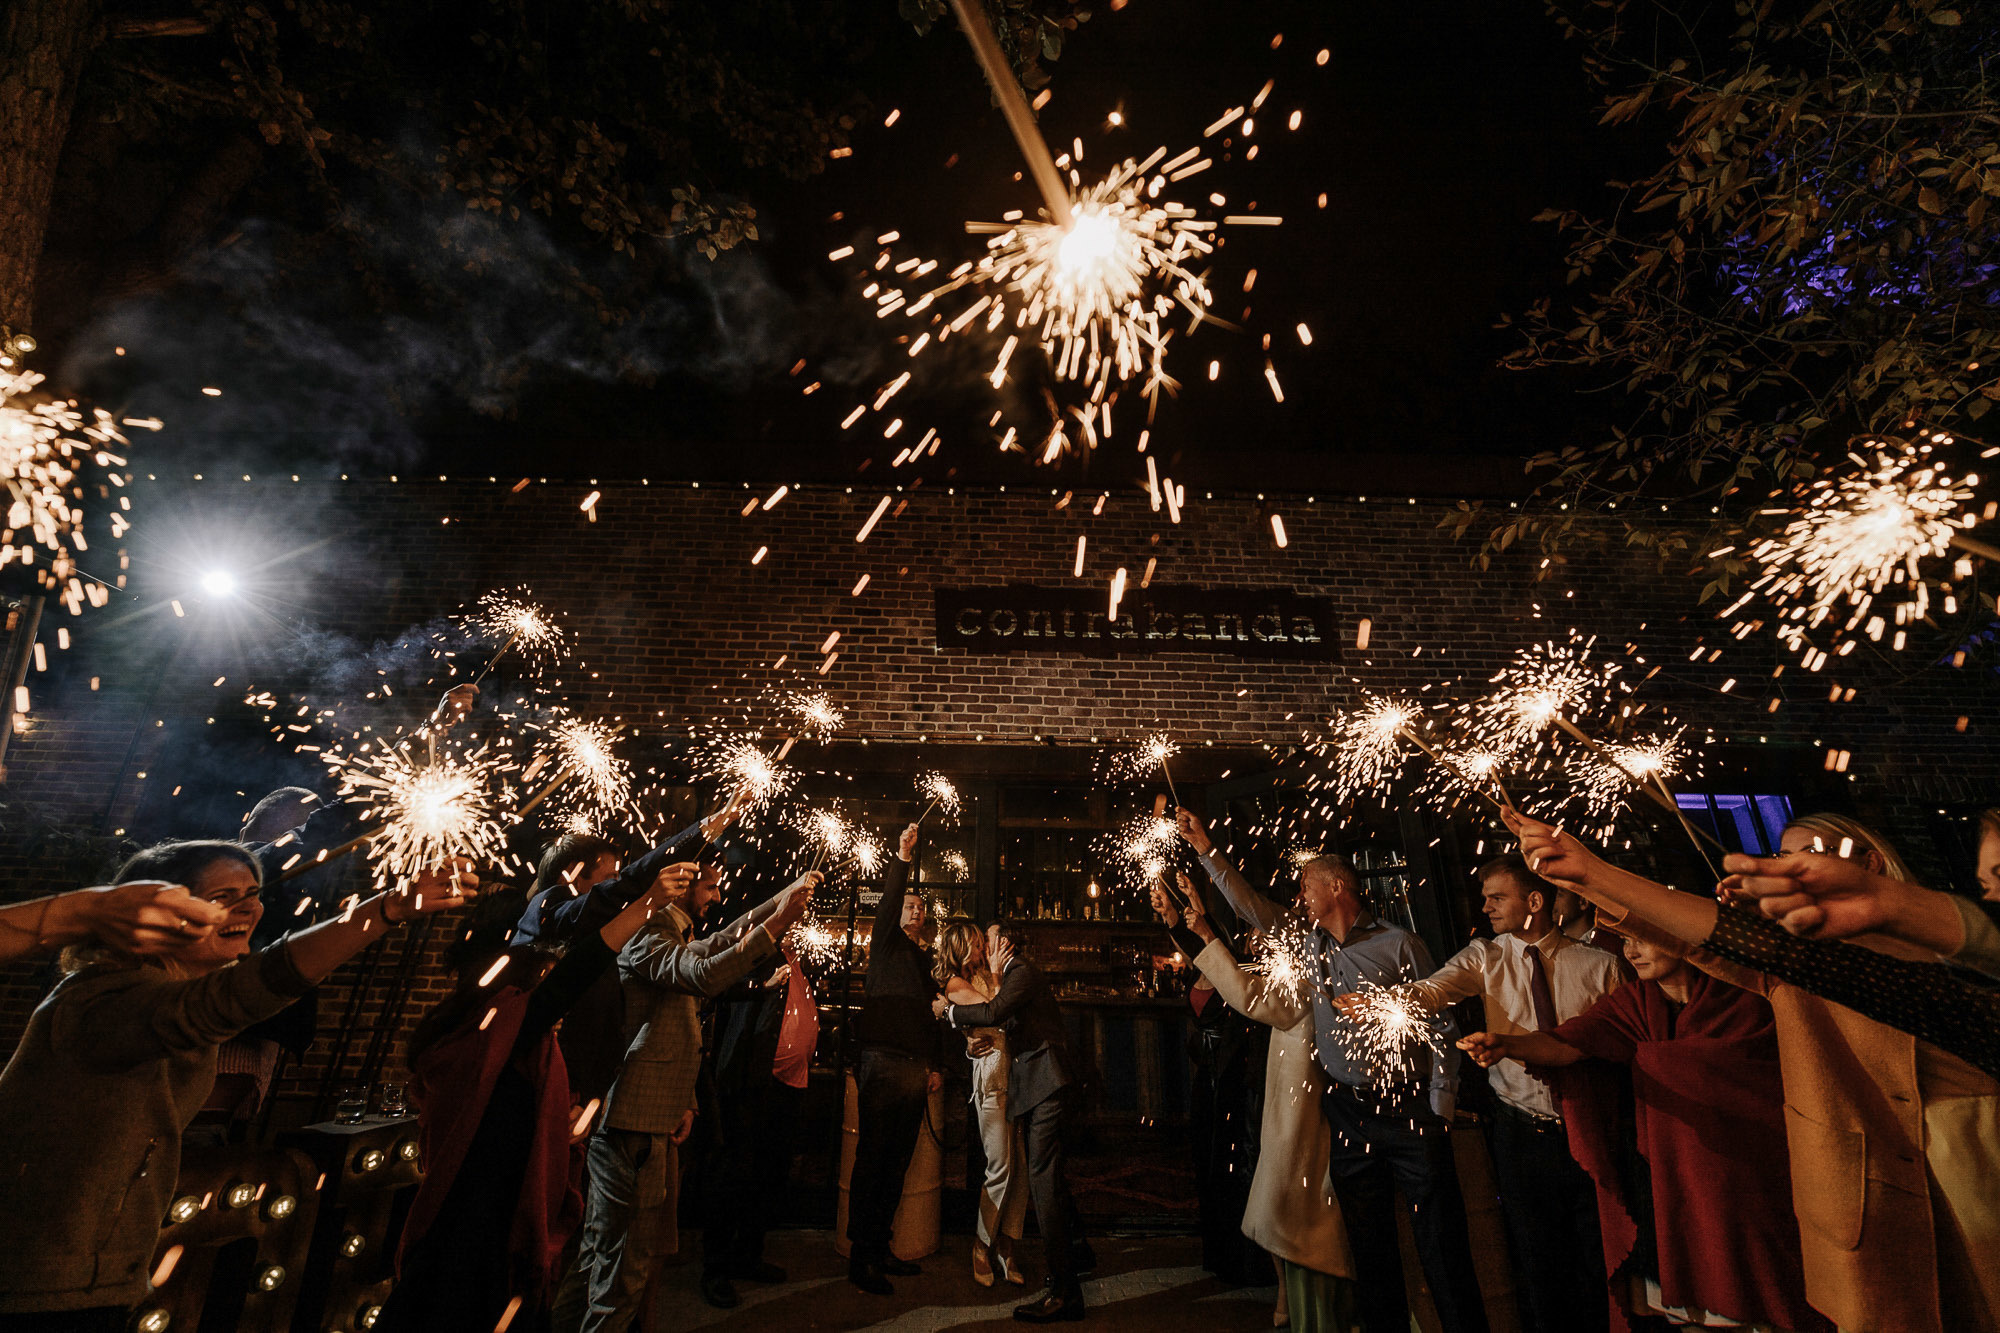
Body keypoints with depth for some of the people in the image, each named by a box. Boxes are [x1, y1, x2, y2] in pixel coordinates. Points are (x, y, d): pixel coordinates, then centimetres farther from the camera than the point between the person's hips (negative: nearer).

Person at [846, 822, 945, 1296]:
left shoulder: (924, 959, 23)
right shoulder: (888, 943, 6)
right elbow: (887, 902, -13)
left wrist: (936, 1065, 15)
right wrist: (902, 859, -26)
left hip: (915, 1069, 6)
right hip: (882, 1062, -6)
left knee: (897, 1163, 9)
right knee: (871, 1159, -5)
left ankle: (879, 1248, 18)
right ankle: (860, 1257, 1)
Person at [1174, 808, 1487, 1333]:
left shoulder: (1399, 944, -3)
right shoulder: (1309, 944, 9)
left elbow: (1442, 1025, -2)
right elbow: (1250, 905, 11)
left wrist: (1441, 1106, -8)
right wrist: (1205, 849, 7)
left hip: (1409, 1111, -4)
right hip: (1347, 1114, 4)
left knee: (1442, 1251, -1)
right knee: (1371, 1250, 12)